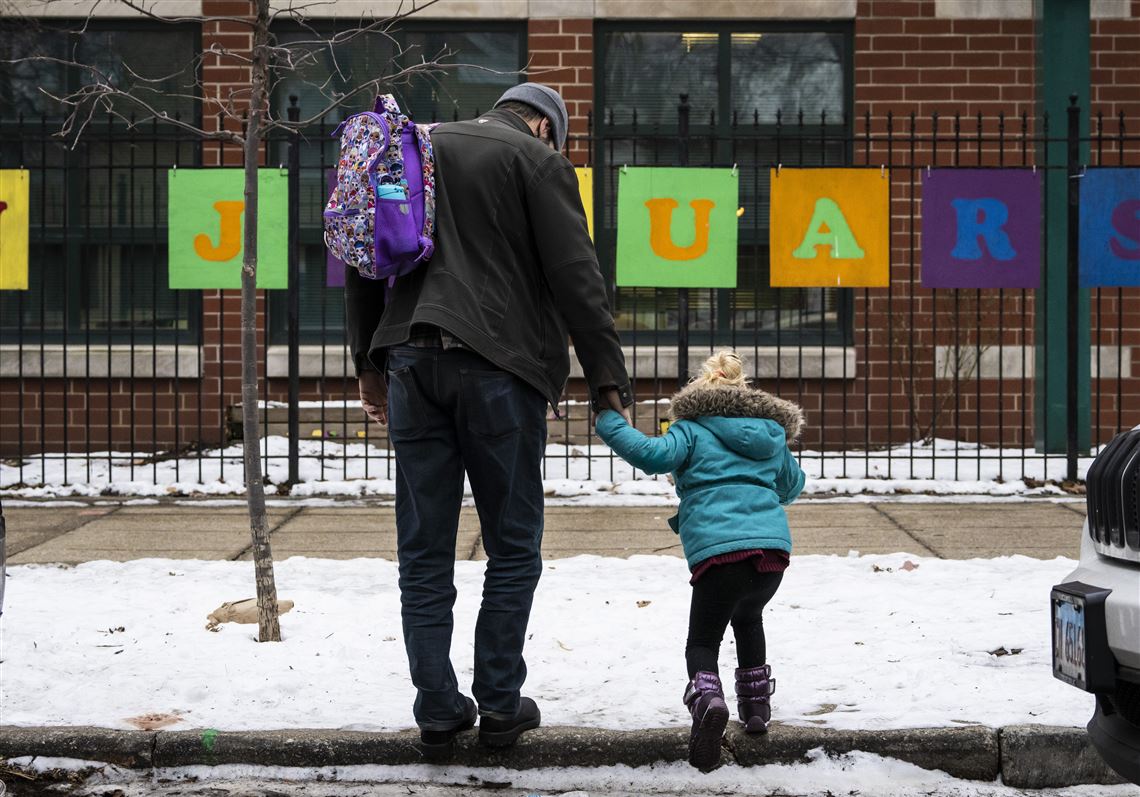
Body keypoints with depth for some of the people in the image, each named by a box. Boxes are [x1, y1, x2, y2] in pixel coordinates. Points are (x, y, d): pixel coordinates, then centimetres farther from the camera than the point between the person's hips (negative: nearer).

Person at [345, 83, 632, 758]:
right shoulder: (538, 161, 2)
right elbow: (576, 277, -6)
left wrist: (369, 360, 24)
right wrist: (608, 377, -4)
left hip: (411, 362, 5)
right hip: (499, 368, -4)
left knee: (424, 551, 7)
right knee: (513, 545, 8)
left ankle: (438, 711, 9)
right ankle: (500, 703, 10)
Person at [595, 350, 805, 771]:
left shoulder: (692, 429, 8)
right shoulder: (773, 434, 24)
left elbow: (653, 455, -10)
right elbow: (792, 487, 38)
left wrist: (609, 423, 1)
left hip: (719, 549, -5)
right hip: (773, 546, 5)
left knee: (702, 640, 5)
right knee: (748, 618, 34)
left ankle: (707, 697, -26)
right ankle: (756, 704, 31)